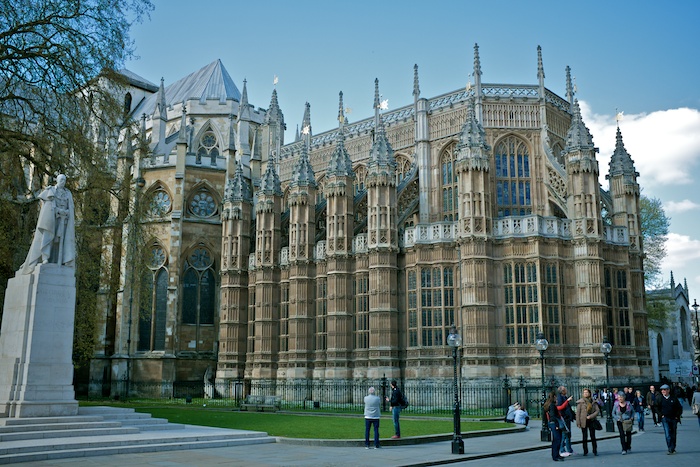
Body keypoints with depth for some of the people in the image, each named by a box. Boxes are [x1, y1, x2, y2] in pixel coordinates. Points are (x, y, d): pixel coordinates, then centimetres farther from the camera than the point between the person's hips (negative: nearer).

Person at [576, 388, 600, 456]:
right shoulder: (580, 402, -3)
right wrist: (578, 423, -7)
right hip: (584, 422, -1)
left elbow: (597, 411, 0)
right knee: (585, 437, 5)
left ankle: (595, 451, 14)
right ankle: (585, 451, 11)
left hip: (591, 421, 1)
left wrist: (591, 416, -14)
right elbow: (578, 412, -3)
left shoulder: (593, 402, 3)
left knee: (593, 436, 5)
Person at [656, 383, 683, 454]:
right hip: (665, 419, -2)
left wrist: (677, 416, 1)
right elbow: (656, 408, 10)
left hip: (673, 419, 2)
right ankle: (670, 449, -13)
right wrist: (661, 415, 0)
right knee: (668, 434, -12)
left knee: (673, 434, 9)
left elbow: (680, 407, 9)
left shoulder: (674, 398, 3)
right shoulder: (659, 399, 2)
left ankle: (673, 448, 21)